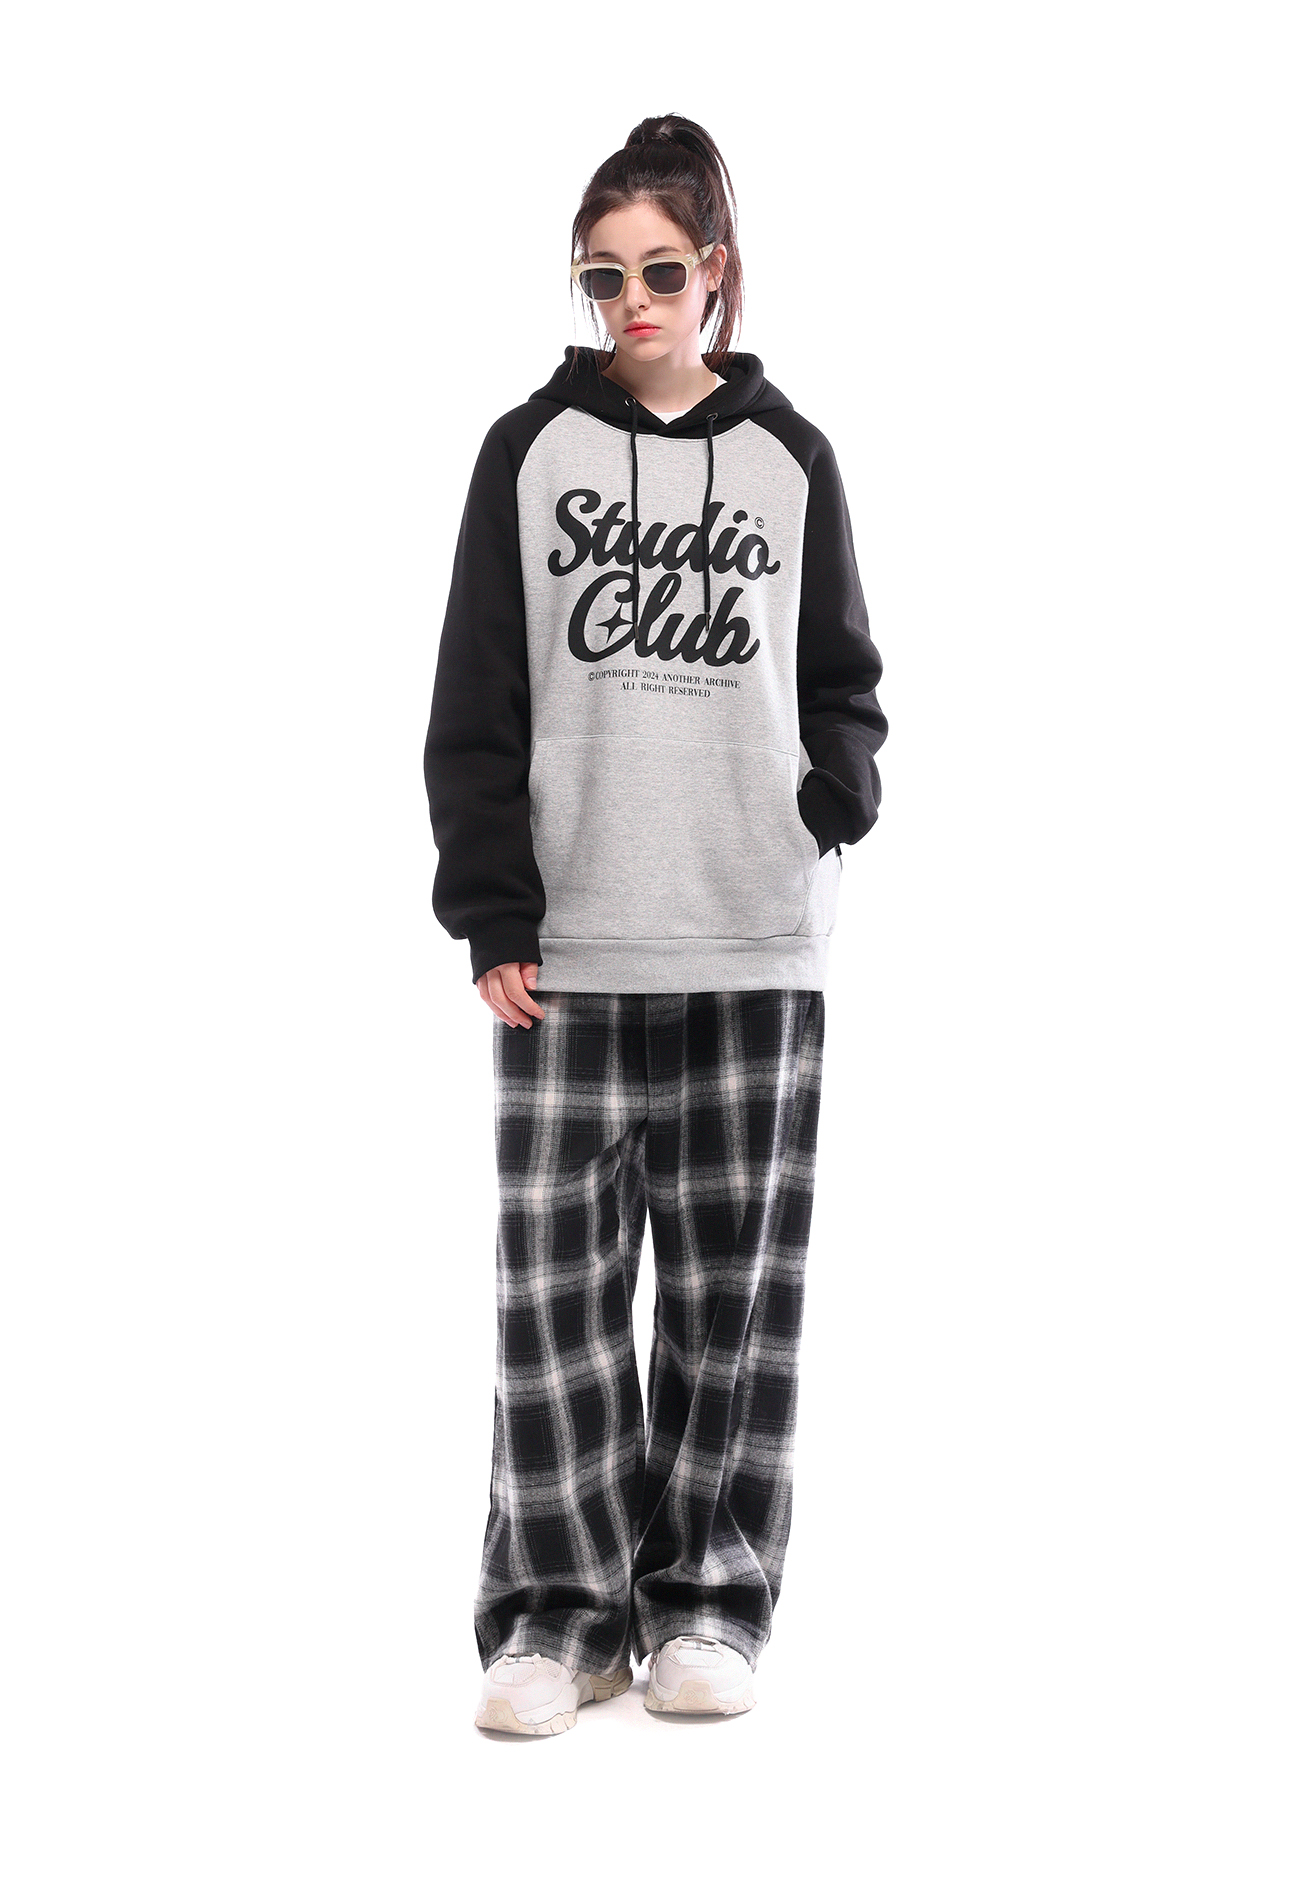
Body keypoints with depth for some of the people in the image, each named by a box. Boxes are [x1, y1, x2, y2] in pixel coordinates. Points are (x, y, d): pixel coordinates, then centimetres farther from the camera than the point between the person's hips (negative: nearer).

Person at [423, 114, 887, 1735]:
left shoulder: (789, 458, 10)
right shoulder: (529, 451, 7)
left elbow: (841, 676, 15)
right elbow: (476, 706, 4)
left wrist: (843, 785, -6)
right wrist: (492, 914, -4)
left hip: (756, 947, 1)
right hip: (567, 944, -1)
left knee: (733, 1282, 5)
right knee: (556, 1271, -2)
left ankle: (707, 1599, 17)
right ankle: (561, 1606, 9)